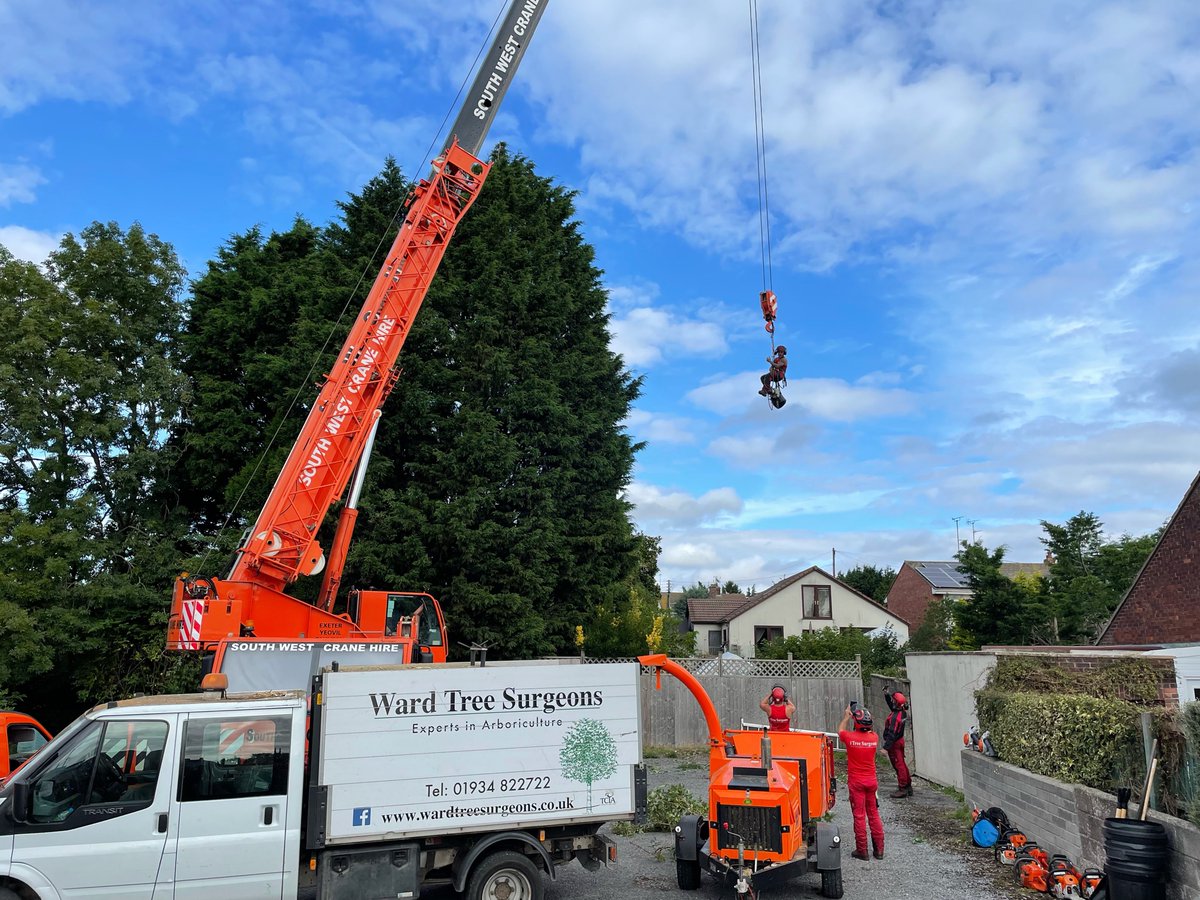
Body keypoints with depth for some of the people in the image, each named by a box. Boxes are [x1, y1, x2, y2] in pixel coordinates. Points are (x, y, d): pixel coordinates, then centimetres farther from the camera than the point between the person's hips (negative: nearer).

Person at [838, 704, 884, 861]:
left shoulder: (850, 737, -15)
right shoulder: (874, 738, -6)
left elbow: (840, 730, 10)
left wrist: (847, 716, 21)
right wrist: (861, 715, 20)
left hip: (856, 782, -3)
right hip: (872, 780, 3)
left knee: (859, 815, 2)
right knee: (874, 814, 13)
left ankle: (862, 850, 5)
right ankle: (879, 849, 17)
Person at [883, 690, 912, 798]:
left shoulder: (895, 717, -27)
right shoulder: (903, 712, 1)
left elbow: (892, 733, -27)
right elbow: (891, 705, 21)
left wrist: (886, 747, -25)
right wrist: (887, 695, 10)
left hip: (895, 743, -9)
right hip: (900, 740, 9)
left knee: (899, 765, -2)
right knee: (902, 764, 17)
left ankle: (902, 789, 5)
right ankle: (908, 787, 25)